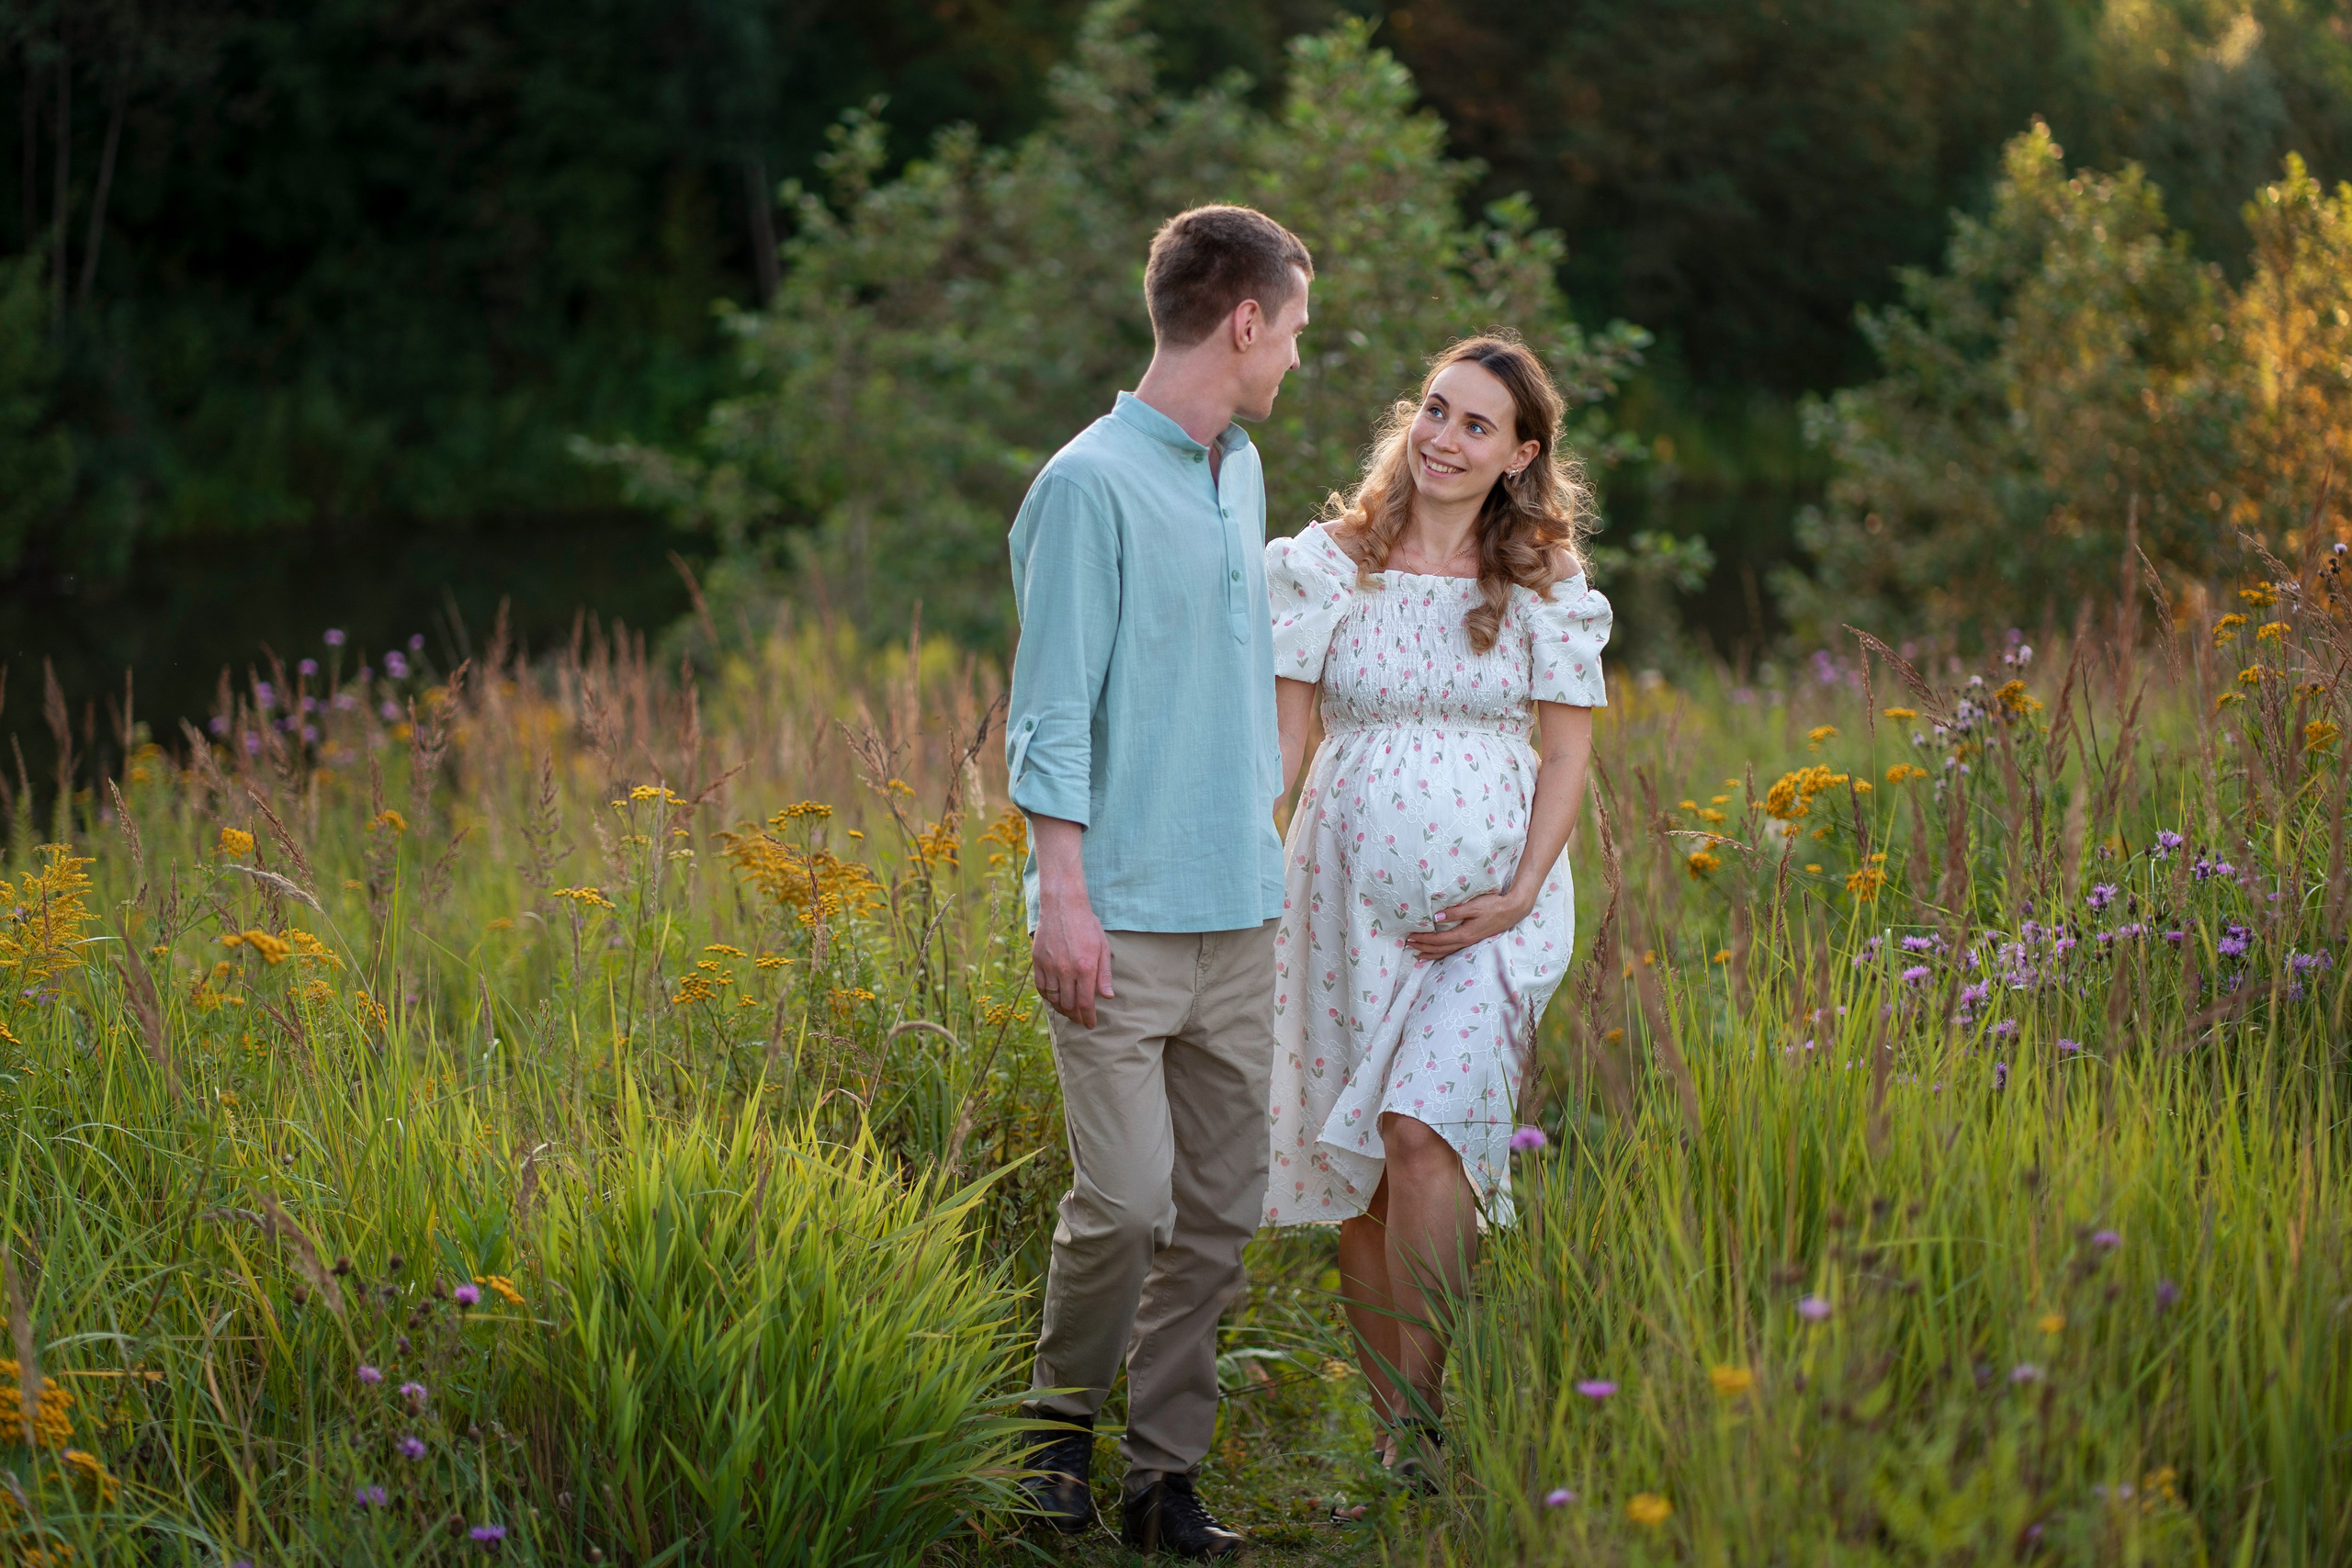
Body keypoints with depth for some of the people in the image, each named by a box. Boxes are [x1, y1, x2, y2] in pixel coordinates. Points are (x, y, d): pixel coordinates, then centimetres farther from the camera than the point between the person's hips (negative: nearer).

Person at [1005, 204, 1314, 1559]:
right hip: (1127, 915, -7)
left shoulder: (1241, 477, 15)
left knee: (1221, 1211, 6)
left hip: (1240, 913, 8)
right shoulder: (1091, 485, -10)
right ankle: (1066, 1419, 15)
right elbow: (1053, 710, -12)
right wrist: (1064, 894, -15)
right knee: (1127, 1200, -9)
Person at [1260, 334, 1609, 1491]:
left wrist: (1521, 893, -7)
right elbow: (1281, 735, 4)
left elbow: (1567, 751, 5)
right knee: (1352, 1164, 2)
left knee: (1422, 1130, -20)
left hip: (1488, 905, -2)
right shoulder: (1329, 565, 4)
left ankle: (1433, 1409, -10)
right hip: (1351, 894, 2)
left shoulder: (1544, 586, 4)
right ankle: (1394, 1435, 13)